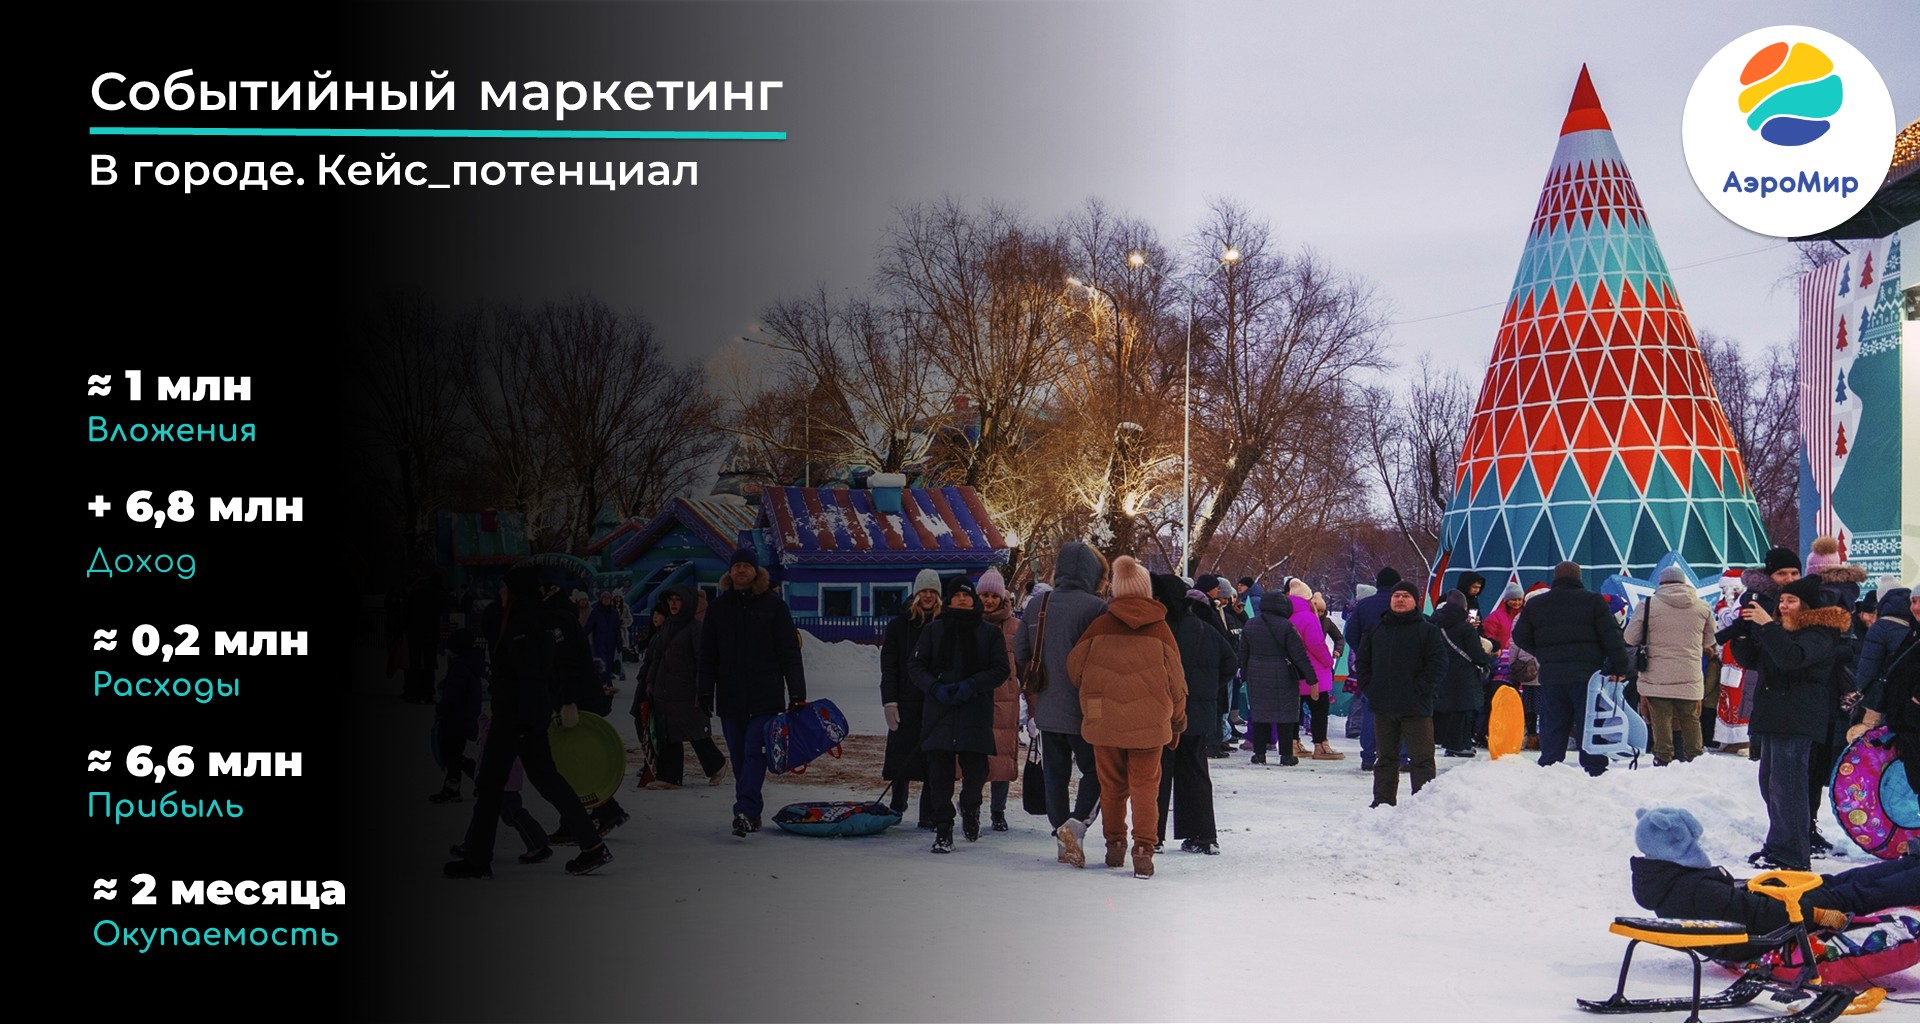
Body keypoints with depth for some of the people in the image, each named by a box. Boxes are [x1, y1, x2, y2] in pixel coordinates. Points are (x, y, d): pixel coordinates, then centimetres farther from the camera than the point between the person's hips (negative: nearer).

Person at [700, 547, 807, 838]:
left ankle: (745, 811, -20)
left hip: (765, 695, -4)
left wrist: (797, 694, -5)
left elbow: (790, 653, 0)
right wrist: (705, 692, 6)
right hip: (730, 695, 4)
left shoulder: (773, 605, 2)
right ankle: (752, 813, 14)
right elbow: (708, 655, 13)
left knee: (754, 752, -12)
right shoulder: (718, 608, 11)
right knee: (739, 756, 6)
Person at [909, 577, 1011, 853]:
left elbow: (1001, 670, 4)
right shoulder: (933, 631, 11)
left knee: (975, 770, 0)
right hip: (939, 713, 1)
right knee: (939, 773, -4)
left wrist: (972, 685, -11)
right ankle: (943, 830, 1)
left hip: (976, 714, -1)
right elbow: (915, 666, 8)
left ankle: (970, 806, 32)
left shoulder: (990, 634, 8)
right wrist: (935, 688, -9)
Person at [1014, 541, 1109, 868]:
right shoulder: (1096, 608, -12)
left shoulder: (1035, 605, 5)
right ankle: (1076, 823, -11)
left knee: (1055, 774, 12)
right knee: (1095, 770, 8)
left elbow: (1020, 655, 10)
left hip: (1046, 710, 5)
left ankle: (1062, 839, 13)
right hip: (1084, 710, -5)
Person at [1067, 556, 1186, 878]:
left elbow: (1075, 667, 3)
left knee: (1112, 785, 14)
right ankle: (1143, 848, -8)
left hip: (1104, 721, 1)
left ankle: (1114, 845, 21)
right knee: (1145, 786, 3)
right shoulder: (1159, 629, -4)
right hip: (1148, 723, -1)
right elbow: (1175, 679, 1)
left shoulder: (1100, 626, -4)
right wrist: (1177, 722, 15)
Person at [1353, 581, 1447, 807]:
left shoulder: (1427, 631, -2)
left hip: (1416, 708, -4)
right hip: (1383, 707, 4)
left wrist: (1419, 691, -13)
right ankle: (1383, 801, 21)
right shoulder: (1377, 630, 11)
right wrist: (1369, 688, 3)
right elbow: (1361, 660, 15)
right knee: (1385, 757, 13)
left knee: (1421, 758, -2)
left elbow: (1437, 665, -8)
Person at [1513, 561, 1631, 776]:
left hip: (1551, 677, 2)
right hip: (1586, 675, -2)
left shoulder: (1535, 604, 9)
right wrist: (1620, 668, -1)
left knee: (1553, 727, 8)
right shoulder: (1593, 601, 0)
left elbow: (1520, 637, 14)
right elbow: (1612, 637, -4)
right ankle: (1595, 770, -1)